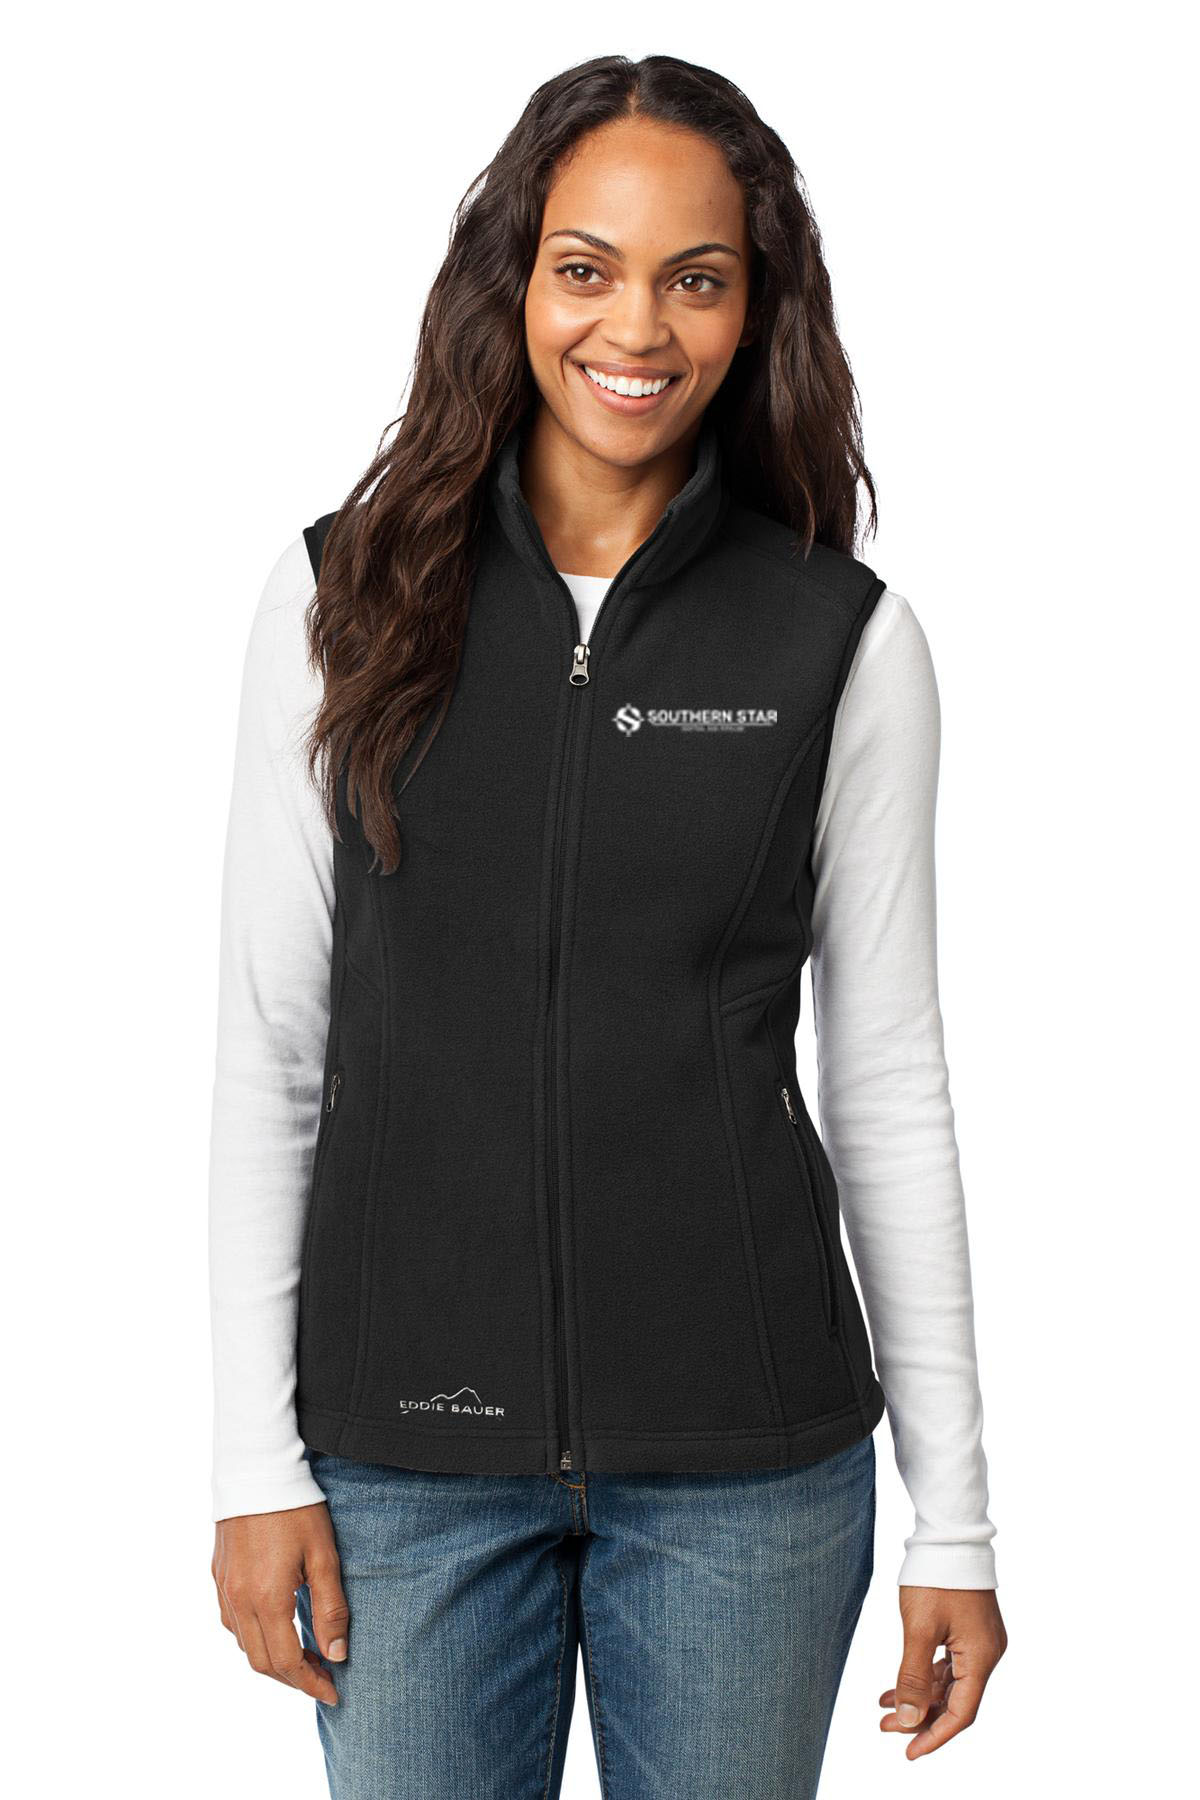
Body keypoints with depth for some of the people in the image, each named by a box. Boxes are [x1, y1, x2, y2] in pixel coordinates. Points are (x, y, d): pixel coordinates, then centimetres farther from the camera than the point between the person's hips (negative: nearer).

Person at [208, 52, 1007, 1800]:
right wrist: (257, 1459, -1)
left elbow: (891, 1084, 2)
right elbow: (270, 1049, 2)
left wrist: (956, 1517, 3)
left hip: (746, 1462, 0)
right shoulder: (344, 600, 0)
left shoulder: (845, 639, -2)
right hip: (411, 1443, 1)